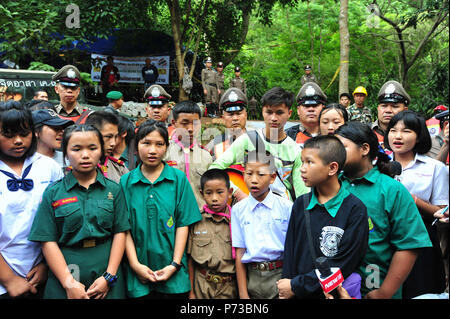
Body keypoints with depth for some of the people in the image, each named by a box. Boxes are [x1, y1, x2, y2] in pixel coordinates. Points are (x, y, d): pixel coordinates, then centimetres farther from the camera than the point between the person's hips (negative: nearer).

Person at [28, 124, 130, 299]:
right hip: (63, 280, -1)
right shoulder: (53, 193, 0)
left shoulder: (113, 190, 2)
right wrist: (69, 283, -11)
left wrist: (109, 277, -8)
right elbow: (48, 241, -3)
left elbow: (120, 233, 0)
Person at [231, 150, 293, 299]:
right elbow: (239, 254, 2)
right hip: (252, 279, 1)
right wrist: (243, 293, 1)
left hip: (281, 275, -1)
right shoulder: (238, 209, 1)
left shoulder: (286, 207, -3)